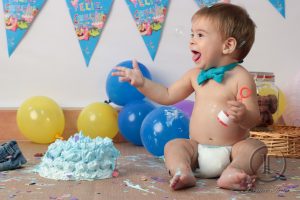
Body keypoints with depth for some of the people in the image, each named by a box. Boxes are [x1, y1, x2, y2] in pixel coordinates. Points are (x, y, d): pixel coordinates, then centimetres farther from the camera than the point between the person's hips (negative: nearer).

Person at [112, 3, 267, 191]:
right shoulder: (195, 75, 6)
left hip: (232, 149, -4)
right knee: (173, 145, -12)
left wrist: (243, 116, -37)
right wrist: (142, 83, 5)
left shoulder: (241, 77, -11)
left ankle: (233, 171, -46)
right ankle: (182, 172, -36)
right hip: (198, 149, 5)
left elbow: (254, 119, -14)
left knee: (256, 146, -26)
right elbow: (168, 96, 15)